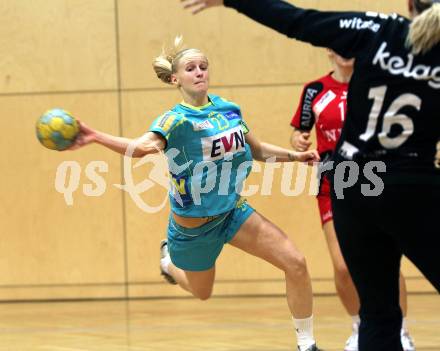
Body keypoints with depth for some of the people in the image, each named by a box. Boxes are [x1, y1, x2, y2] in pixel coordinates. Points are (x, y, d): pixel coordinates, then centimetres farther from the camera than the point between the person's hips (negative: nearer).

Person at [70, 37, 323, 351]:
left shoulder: (228, 108, -3)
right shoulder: (176, 119, -21)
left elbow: (257, 150, 14)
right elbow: (141, 147, -42)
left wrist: (296, 156, 4)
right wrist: (97, 137, -58)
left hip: (233, 212, 4)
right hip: (193, 224, -4)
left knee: (295, 263, -11)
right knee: (202, 292, 19)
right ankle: (169, 260, 53)